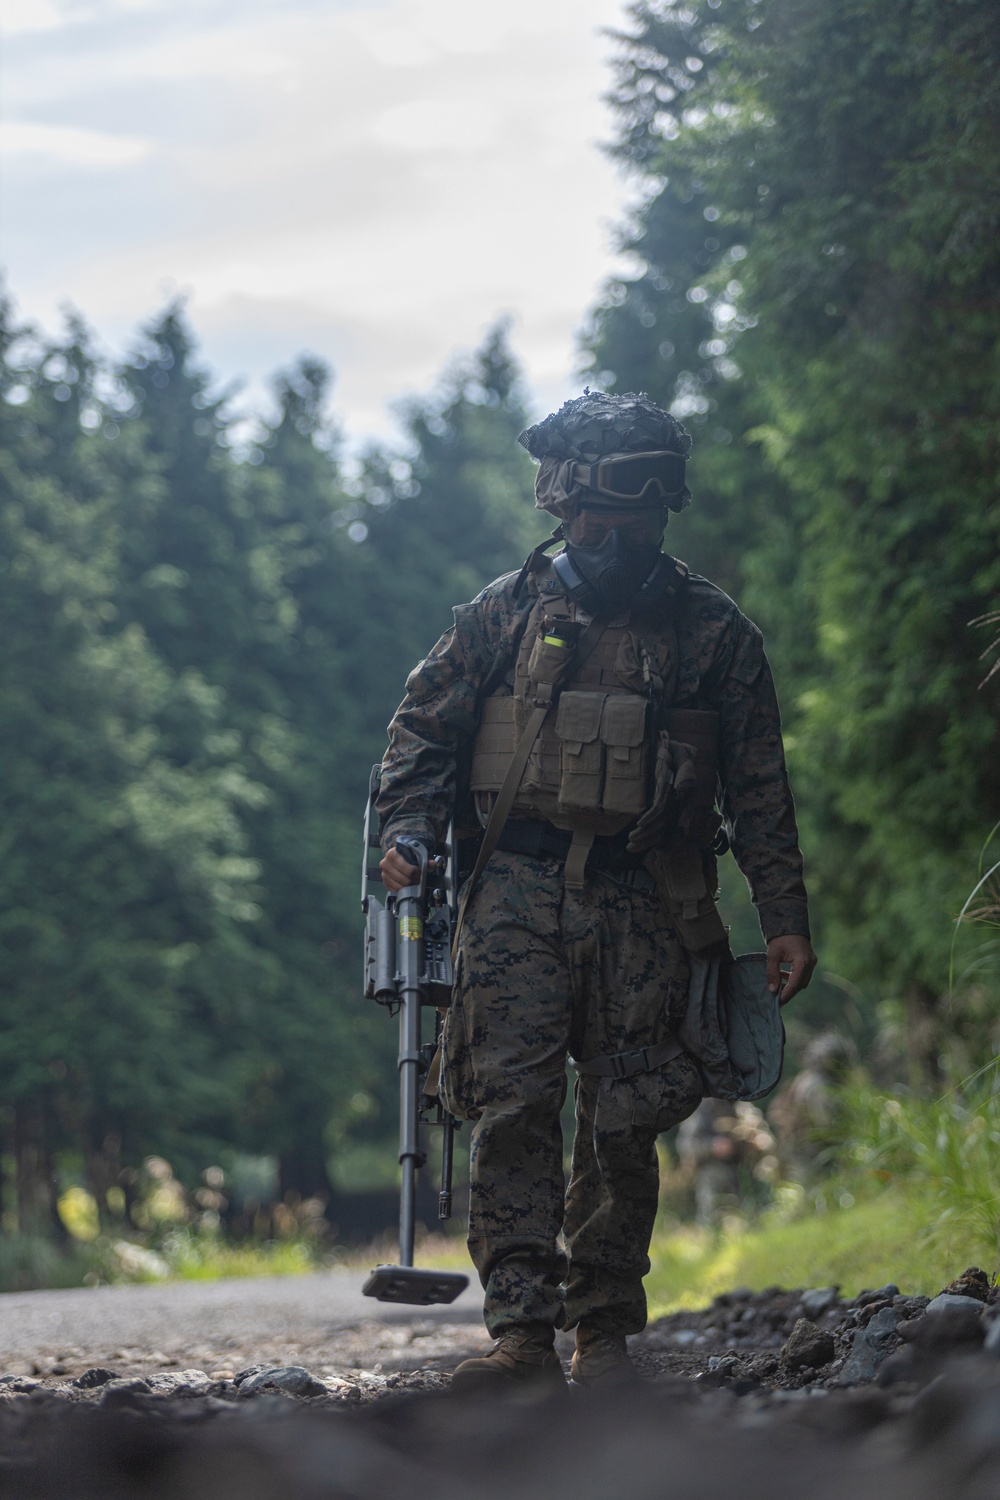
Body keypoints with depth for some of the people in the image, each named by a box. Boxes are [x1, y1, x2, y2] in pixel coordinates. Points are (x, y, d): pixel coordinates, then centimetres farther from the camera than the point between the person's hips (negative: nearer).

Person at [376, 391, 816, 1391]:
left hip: (643, 904, 0)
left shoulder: (712, 633, 8)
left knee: (624, 1123, 1)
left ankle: (605, 1335, 12)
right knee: (512, 1105, -12)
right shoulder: (506, 614, 9)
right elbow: (423, 728, 14)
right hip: (519, 890, 0)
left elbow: (758, 787, 9)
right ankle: (522, 1334, -14)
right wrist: (406, 830, -3)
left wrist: (785, 919, 5)